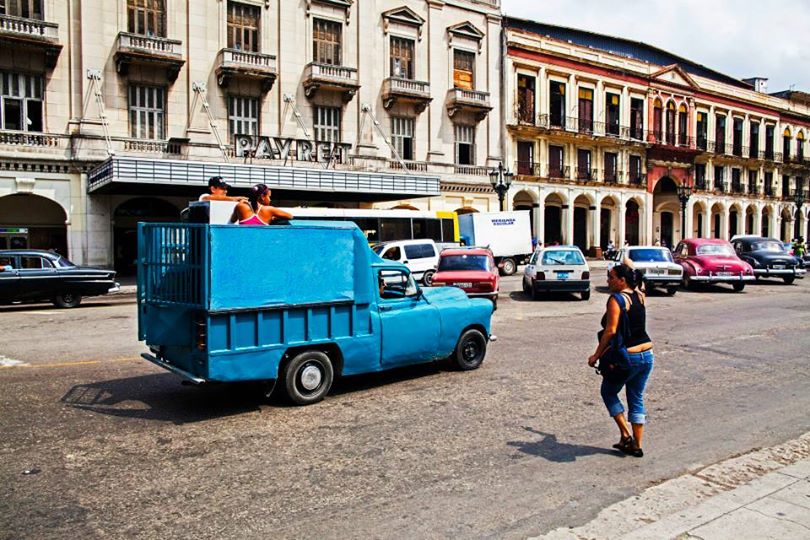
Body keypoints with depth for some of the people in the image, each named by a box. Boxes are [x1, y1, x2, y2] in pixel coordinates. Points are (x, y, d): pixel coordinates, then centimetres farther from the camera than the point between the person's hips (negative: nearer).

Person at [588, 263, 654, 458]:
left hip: (627, 357, -7)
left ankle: (626, 435, 11)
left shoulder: (616, 300, -15)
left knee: (608, 392, 15)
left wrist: (596, 355, -14)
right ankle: (637, 445, 19)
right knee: (637, 399, 15)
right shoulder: (640, 296, 6)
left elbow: (610, 331, -21)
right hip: (647, 354, 7)